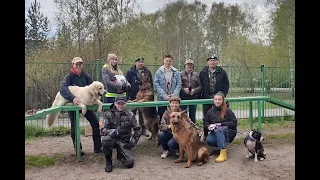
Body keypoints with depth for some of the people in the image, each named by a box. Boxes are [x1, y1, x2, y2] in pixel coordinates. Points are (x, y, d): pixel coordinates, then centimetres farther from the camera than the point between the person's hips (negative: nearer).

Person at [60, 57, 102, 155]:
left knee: (96, 123, -2)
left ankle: (97, 148, 7)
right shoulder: (69, 76, -10)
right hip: (72, 104, -3)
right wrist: (72, 98, -42)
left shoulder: (86, 76, 2)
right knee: (74, 127, 1)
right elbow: (62, 88, -26)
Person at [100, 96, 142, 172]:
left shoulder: (130, 115, -3)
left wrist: (132, 142, -4)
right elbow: (103, 130, -17)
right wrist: (116, 131, -34)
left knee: (130, 163, -17)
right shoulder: (108, 114, -8)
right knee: (106, 139, -37)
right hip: (112, 139, -1)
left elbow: (138, 129, 4)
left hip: (124, 142, 1)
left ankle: (120, 155, 21)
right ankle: (108, 161, -9)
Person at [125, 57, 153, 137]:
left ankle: (143, 129, 19)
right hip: (133, 97, -2)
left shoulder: (147, 72, 9)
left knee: (143, 114, 9)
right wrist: (128, 96, -8)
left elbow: (151, 84, 13)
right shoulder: (130, 72, 0)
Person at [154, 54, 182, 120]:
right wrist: (164, 95, -14)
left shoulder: (176, 72, 6)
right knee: (161, 116, 5)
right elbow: (156, 85, -4)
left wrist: (174, 94, -12)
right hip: (162, 98, -1)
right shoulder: (158, 72, 2)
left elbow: (179, 84, 3)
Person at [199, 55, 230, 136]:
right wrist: (200, 97, -3)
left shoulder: (222, 72, 5)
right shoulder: (203, 73, 6)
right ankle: (205, 135, 16)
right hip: (206, 98, 1)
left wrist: (223, 95, -6)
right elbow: (199, 85, 5)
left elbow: (226, 84, 5)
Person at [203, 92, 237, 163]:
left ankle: (223, 153, -44)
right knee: (208, 141, -29)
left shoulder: (227, 110, -4)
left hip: (229, 132, -3)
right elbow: (205, 123, 13)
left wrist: (221, 124, -17)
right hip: (215, 133, 3)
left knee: (218, 130, -37)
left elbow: (234, 123, -10)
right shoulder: (210, 111, 8)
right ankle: (222, 144, 0)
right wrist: (209, 126, -11)